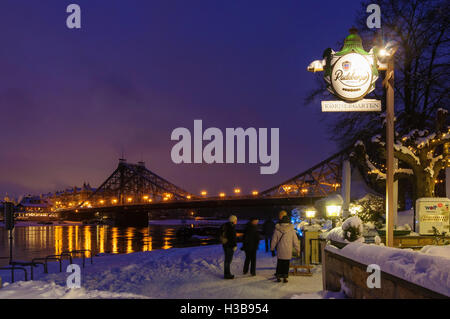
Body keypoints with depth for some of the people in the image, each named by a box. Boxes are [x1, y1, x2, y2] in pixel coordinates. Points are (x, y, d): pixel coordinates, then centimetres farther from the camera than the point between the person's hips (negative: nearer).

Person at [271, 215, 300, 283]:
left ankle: (278, 277, 13)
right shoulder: (291, 230, -5)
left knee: (279, 263, 11)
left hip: (280, 250, 1)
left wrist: (272, 247, 19)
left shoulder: (277, 229, -4)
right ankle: (285, 277, 5)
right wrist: (298, 250, 9)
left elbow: (274, 240, 4)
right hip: (288, 251, -1)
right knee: (286, 264, 6)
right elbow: (295, 241, 0)